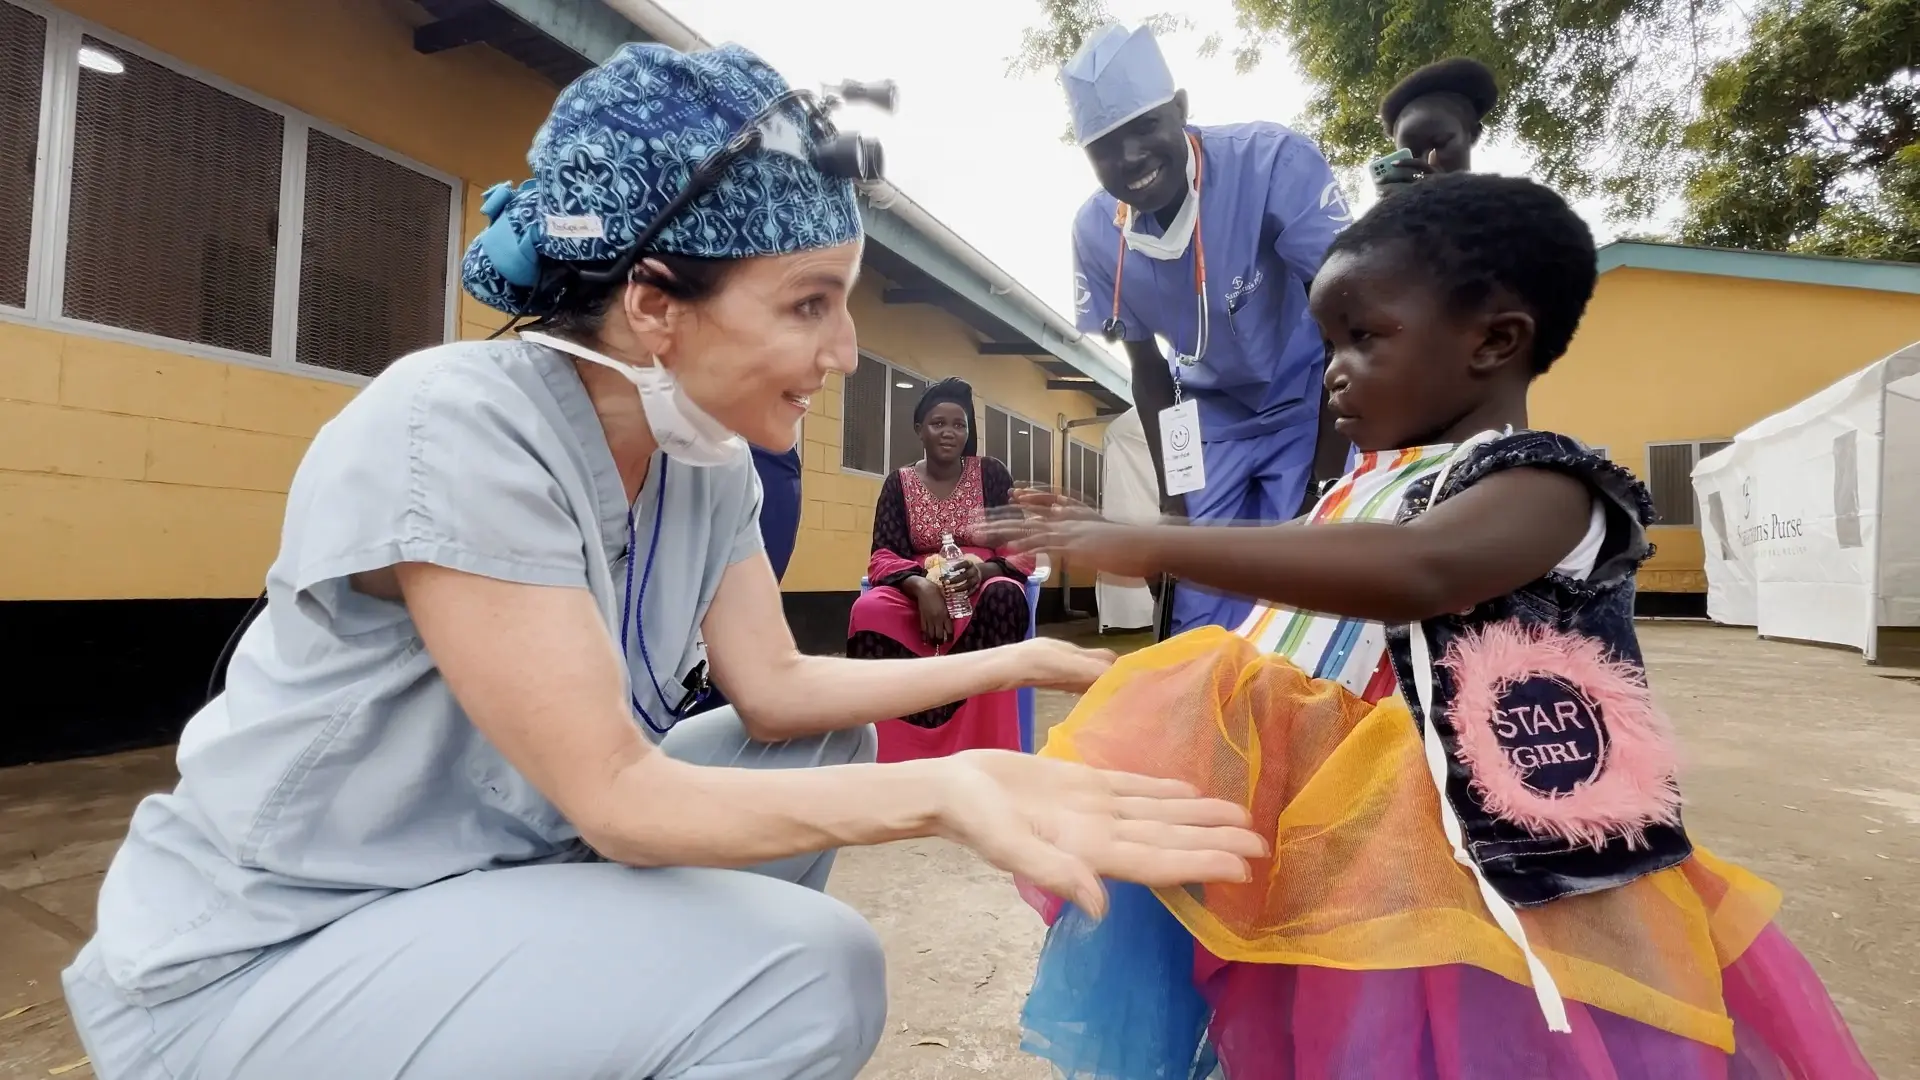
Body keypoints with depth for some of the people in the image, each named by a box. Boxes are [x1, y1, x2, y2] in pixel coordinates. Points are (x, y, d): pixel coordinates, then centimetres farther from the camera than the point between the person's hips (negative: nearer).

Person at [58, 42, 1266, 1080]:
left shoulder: (711, 461, -5)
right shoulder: (453, 433, -28)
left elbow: (776, 693, -4)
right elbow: (616, 797, -28)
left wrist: (1017, 659, -7)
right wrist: (949, 790, -39)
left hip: (489, 865, 8)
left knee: (831, 748, 4)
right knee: (807, 975, -25)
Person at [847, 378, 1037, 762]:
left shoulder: (991, 474, 6)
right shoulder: (899, 482, 7)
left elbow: (1023, 553, 2)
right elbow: (883, 558, -2)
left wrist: (982, 568, -22)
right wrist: (921, 586, -25)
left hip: (982, 590, 0)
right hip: (918, 592, 0)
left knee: (1003, 595, -37)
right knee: (869, 611, -33)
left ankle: (980, 752, -33)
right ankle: (900, 755, -31)